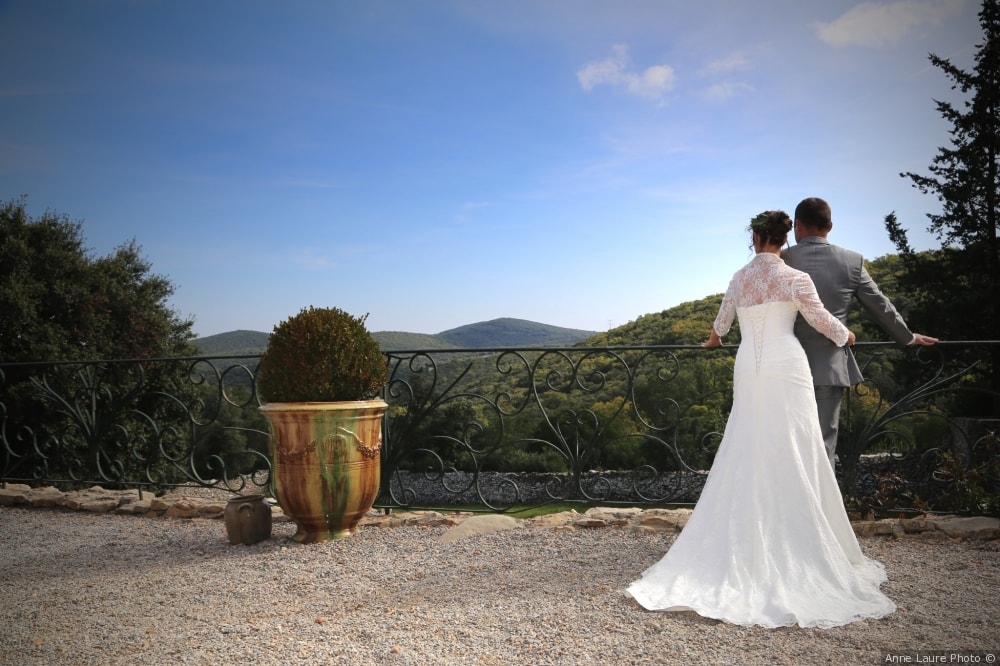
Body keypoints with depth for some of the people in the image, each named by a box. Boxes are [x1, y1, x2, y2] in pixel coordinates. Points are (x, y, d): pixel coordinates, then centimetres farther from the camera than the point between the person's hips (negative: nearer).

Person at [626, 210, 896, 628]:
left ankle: (746, 547, 12)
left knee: (746, 454, 8)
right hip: (785, 368, -4)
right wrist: (845, 336, 24)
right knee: (790, 456, 1)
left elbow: (722, 320, 25)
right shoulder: (793, 278, -5)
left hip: (748, 369, 4)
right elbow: (820, 319, 2)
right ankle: (797, 545, 6)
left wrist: (713, 340, 47)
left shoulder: (739, 279, 9)